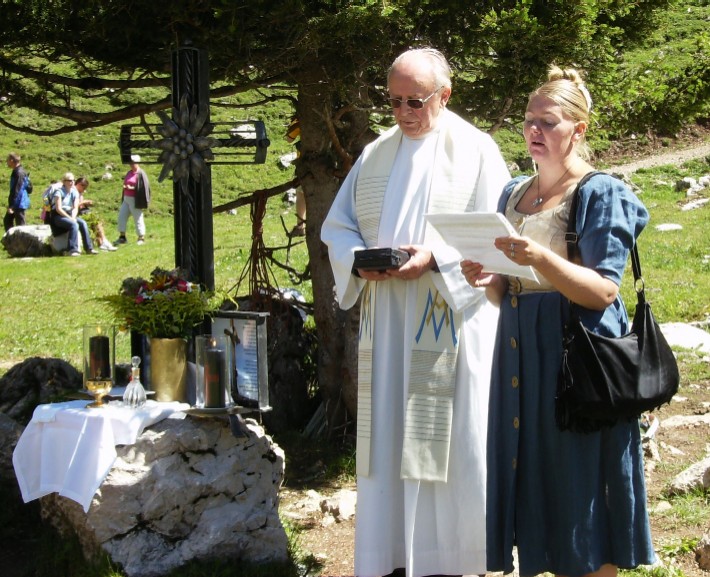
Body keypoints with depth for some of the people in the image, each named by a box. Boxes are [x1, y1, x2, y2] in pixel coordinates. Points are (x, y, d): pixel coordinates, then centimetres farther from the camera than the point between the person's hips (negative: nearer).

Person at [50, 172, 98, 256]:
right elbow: (58, 209, -15)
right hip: (58, 216, -6)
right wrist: (69, 218, -19)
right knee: (74, 224, -31)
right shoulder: (59, 192, -9)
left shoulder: (75, 192, 9)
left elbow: (75, 208, 3)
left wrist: (73, 217, -16)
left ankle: (89, 248, -19)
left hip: (70, 215, 6)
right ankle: (73, 250, -35)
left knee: (83, 223, -21)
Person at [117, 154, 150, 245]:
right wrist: (125, 186, 6)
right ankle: (122, 237, 13)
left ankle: (141, 238, 10)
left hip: (135, 200, -8)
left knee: (138, 219, -1)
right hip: (126, 199, 8)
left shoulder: (140, 174, -10)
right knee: (121, 216, 4)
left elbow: (143, 187, -16)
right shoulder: (129, 173, 15)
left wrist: (132, 188, -20)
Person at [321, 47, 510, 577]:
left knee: (448, 444, -2)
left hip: (450, 320, -4)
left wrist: (435, 258, -21)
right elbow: (337, 226, 14)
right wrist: (360, 259, -7)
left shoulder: (475, 150, -1)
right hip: (386, 319, 4)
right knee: (388, 441, 5)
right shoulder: (375, 155, 13)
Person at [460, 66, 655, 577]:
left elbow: (604, 292, -15)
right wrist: (488, 279, -5)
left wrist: (542, 259, -28)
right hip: (521, 353, 6)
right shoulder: (514, 194, 13)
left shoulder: (600, 193, -6)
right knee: (536, 482, 9)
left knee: (579, 492, -1)